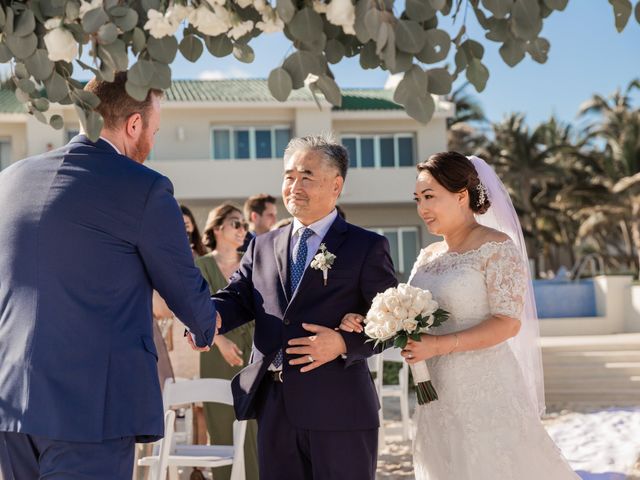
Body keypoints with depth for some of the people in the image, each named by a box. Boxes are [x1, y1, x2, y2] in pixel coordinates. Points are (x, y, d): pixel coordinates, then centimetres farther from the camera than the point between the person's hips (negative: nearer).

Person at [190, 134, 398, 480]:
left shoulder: (367, 247, 1)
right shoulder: (263, 246, 16)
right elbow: (238, 296, 4)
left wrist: (344, 343, -20)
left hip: (339, 411, -4)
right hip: (273, 409, 5)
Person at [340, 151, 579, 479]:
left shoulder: (496, 247, -9)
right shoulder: (429, 256, 12)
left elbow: (508, 323, -16)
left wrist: (438, 345, -21)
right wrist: (364, 323, -8)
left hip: (485, 392, -6)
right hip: (438, 396, 7)